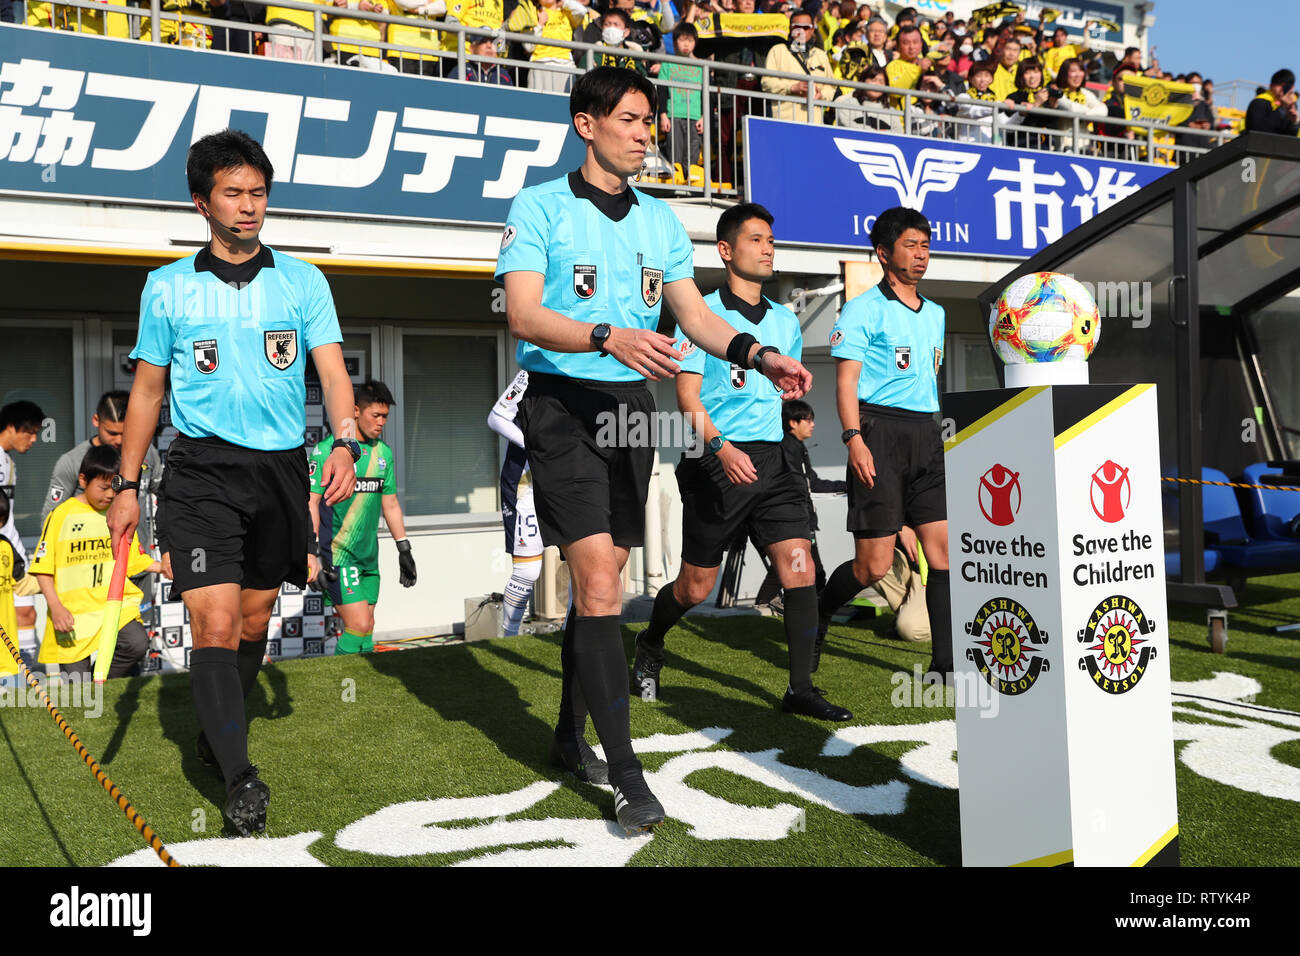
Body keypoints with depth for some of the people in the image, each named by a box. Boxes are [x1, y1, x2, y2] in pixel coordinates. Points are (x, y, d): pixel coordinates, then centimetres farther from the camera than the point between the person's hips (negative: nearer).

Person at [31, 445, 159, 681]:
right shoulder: (63, 515, -4)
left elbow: (134, 559, 18)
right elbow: (43, 567, -4)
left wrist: (163, 566, 0)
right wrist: (56, 607, -14)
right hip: (72, 612, -3)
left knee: (137, 644, -23)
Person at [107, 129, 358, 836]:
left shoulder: (303, 281, 6)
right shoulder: (168, 287, 6)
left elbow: (332, 372, -1)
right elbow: (147, 390, 11)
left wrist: (345, 442, -19)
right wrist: (126, 485, 8)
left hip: (282, 469, 2)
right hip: (201, 469, -2)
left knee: (254, 619, 13)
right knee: (215, 622, -14)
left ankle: (217, 734, 36)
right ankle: (240, 780, -10)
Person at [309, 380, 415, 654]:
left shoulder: (383, 452, 11)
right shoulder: (328, 448, -8)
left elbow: (390, 503, 19)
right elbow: (310, 502, -10)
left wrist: (404, 549, 19)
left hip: (369, 556, 7)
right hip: (337, 556, -7)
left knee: (367, 627, 8)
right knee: (359, 626, -14)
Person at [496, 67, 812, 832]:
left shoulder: (661, 219, 14)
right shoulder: (540, 207, -4)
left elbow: (694, 314, 11)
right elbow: (523, 315, -15)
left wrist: (760, 355, -6)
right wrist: (608, 336, -32)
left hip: (632, 406, 6)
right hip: (564, 404, -6)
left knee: (602, 581, 11)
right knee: (598, 582, -13)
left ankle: (571, 739, 27)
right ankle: (627, 775, -7)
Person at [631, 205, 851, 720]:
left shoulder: (786, 321, 14)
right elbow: (687, 394, -10)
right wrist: (721, 448, -23)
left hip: (773, 461, 5)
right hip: (716, 461, -5)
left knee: (798, 562, -9)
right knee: (696, 586, 6)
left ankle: (800, 689, -2)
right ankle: (649, 647, 35)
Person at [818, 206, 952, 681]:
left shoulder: (935, 313, 20)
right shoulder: (864, 309, -1)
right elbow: (846, 379, -7)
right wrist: (854, 438, -19)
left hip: (927, 433, 6)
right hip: (879, 431, -6)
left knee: (945, 549, -3)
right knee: (874, 565, -6)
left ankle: (946, 663, 2)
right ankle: (816, 617, 21)